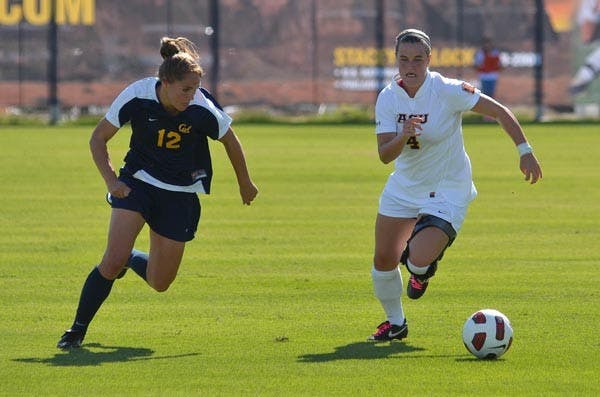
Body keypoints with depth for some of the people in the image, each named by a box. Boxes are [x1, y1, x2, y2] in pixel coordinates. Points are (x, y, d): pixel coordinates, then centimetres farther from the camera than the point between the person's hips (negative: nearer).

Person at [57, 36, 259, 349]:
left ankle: (129, 259, 37)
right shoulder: (137, 97, -20)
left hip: (180, 194, 1)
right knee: (114, 259, -20)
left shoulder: (203, 110, -22)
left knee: (160, 283, 2)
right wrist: (111, 180, -19)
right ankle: (78, 329, -3)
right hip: (138, 181, -1)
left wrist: (245, 183, 13)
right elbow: (98, 139, -6)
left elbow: (231, 142, 0)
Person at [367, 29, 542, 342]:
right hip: (403, 187, 5)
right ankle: (395, 322, 31)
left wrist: (524, 150, -12)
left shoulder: (448, 91, -21)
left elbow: (500, 111, -12)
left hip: (447, 192, -5)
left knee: (418, 261, -22)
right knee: (383, 260, 4)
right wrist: (403, 137, -34)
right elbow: (384, 155, -14)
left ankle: (423, 270, 19)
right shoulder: (388, 98, -9)